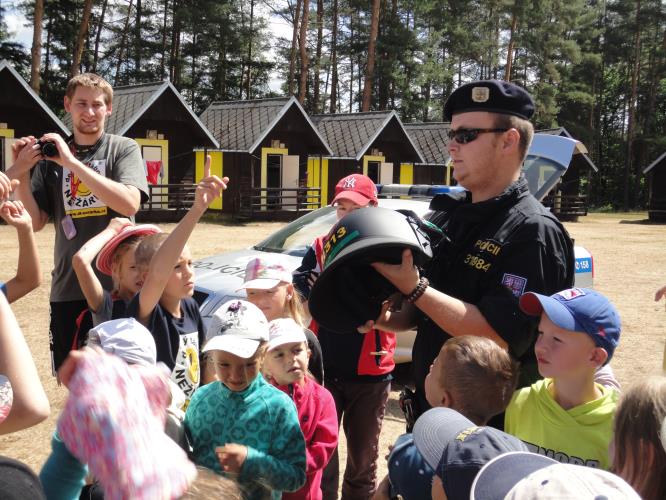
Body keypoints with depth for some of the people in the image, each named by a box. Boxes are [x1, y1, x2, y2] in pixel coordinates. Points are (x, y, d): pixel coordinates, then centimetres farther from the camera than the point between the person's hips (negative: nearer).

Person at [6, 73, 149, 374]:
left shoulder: (123, 149, 0)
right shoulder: (50, 155, 8)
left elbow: (130, 203, -18)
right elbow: (36, 222, 5)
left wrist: (72, 162, -20)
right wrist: (20, 174, -10)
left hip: (117, 285, -3)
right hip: (68, 289, 3)